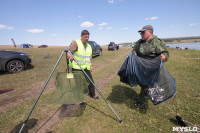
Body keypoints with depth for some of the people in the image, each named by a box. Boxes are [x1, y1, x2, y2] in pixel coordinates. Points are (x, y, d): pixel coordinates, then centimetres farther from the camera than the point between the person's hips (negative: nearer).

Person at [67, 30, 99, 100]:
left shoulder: (89, 46, 13)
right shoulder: (76, 43, -7)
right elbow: (69, 52, -14)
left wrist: (90, 65, 10)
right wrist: (70, 56, -37)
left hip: (85, 68, 6)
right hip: (76, 68, -5)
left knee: (90, 81, 9)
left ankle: (92, 94, 31)